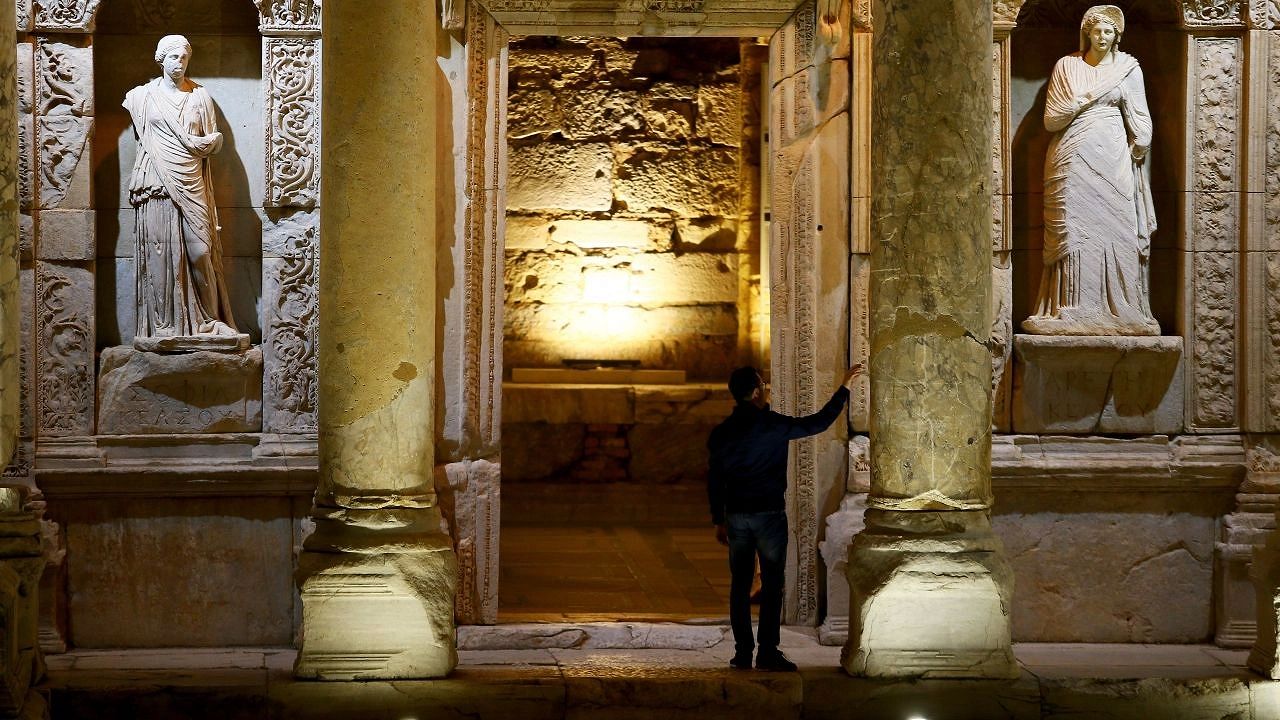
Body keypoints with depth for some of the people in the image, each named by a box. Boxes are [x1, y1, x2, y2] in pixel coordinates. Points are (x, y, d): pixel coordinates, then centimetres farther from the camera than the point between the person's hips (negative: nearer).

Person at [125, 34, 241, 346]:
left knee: (199, 250, -5)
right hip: (159, 185, -1)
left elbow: (215, 139, 12)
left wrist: (200, 144, -7)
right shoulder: (144, 96, 8)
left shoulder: (200, 96, 11)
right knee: (160, 252, -4)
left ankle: (208, 319, 2)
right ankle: (164, 324, -2)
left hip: (192, 186, 1)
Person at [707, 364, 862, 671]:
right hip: (769, 515, -4)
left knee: (740, 585, 8)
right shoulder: (773, 425, -10)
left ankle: (743, 653, 8)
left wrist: (719, 521, 16)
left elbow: (714, 480, 7)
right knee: (772, 585, 0)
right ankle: (768, 653, -2)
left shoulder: (721, 433, 3)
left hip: (736, 516, 4)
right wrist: (844, 389, 4)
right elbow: (818, 423, -6)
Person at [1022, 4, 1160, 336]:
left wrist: (1139, 146, -3)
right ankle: (1071, 311, -7)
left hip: (1111, 160, 0)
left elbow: (1139, 116, 9)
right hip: (1072, 160, 0)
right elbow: (1050, 119, 6)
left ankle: (1118, 310, -4)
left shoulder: (1128, 68, 9)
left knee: (1114, 231, -5)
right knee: (1072, 232, -6)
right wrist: (1079, 104, -8)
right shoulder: (1066, 66, 9)